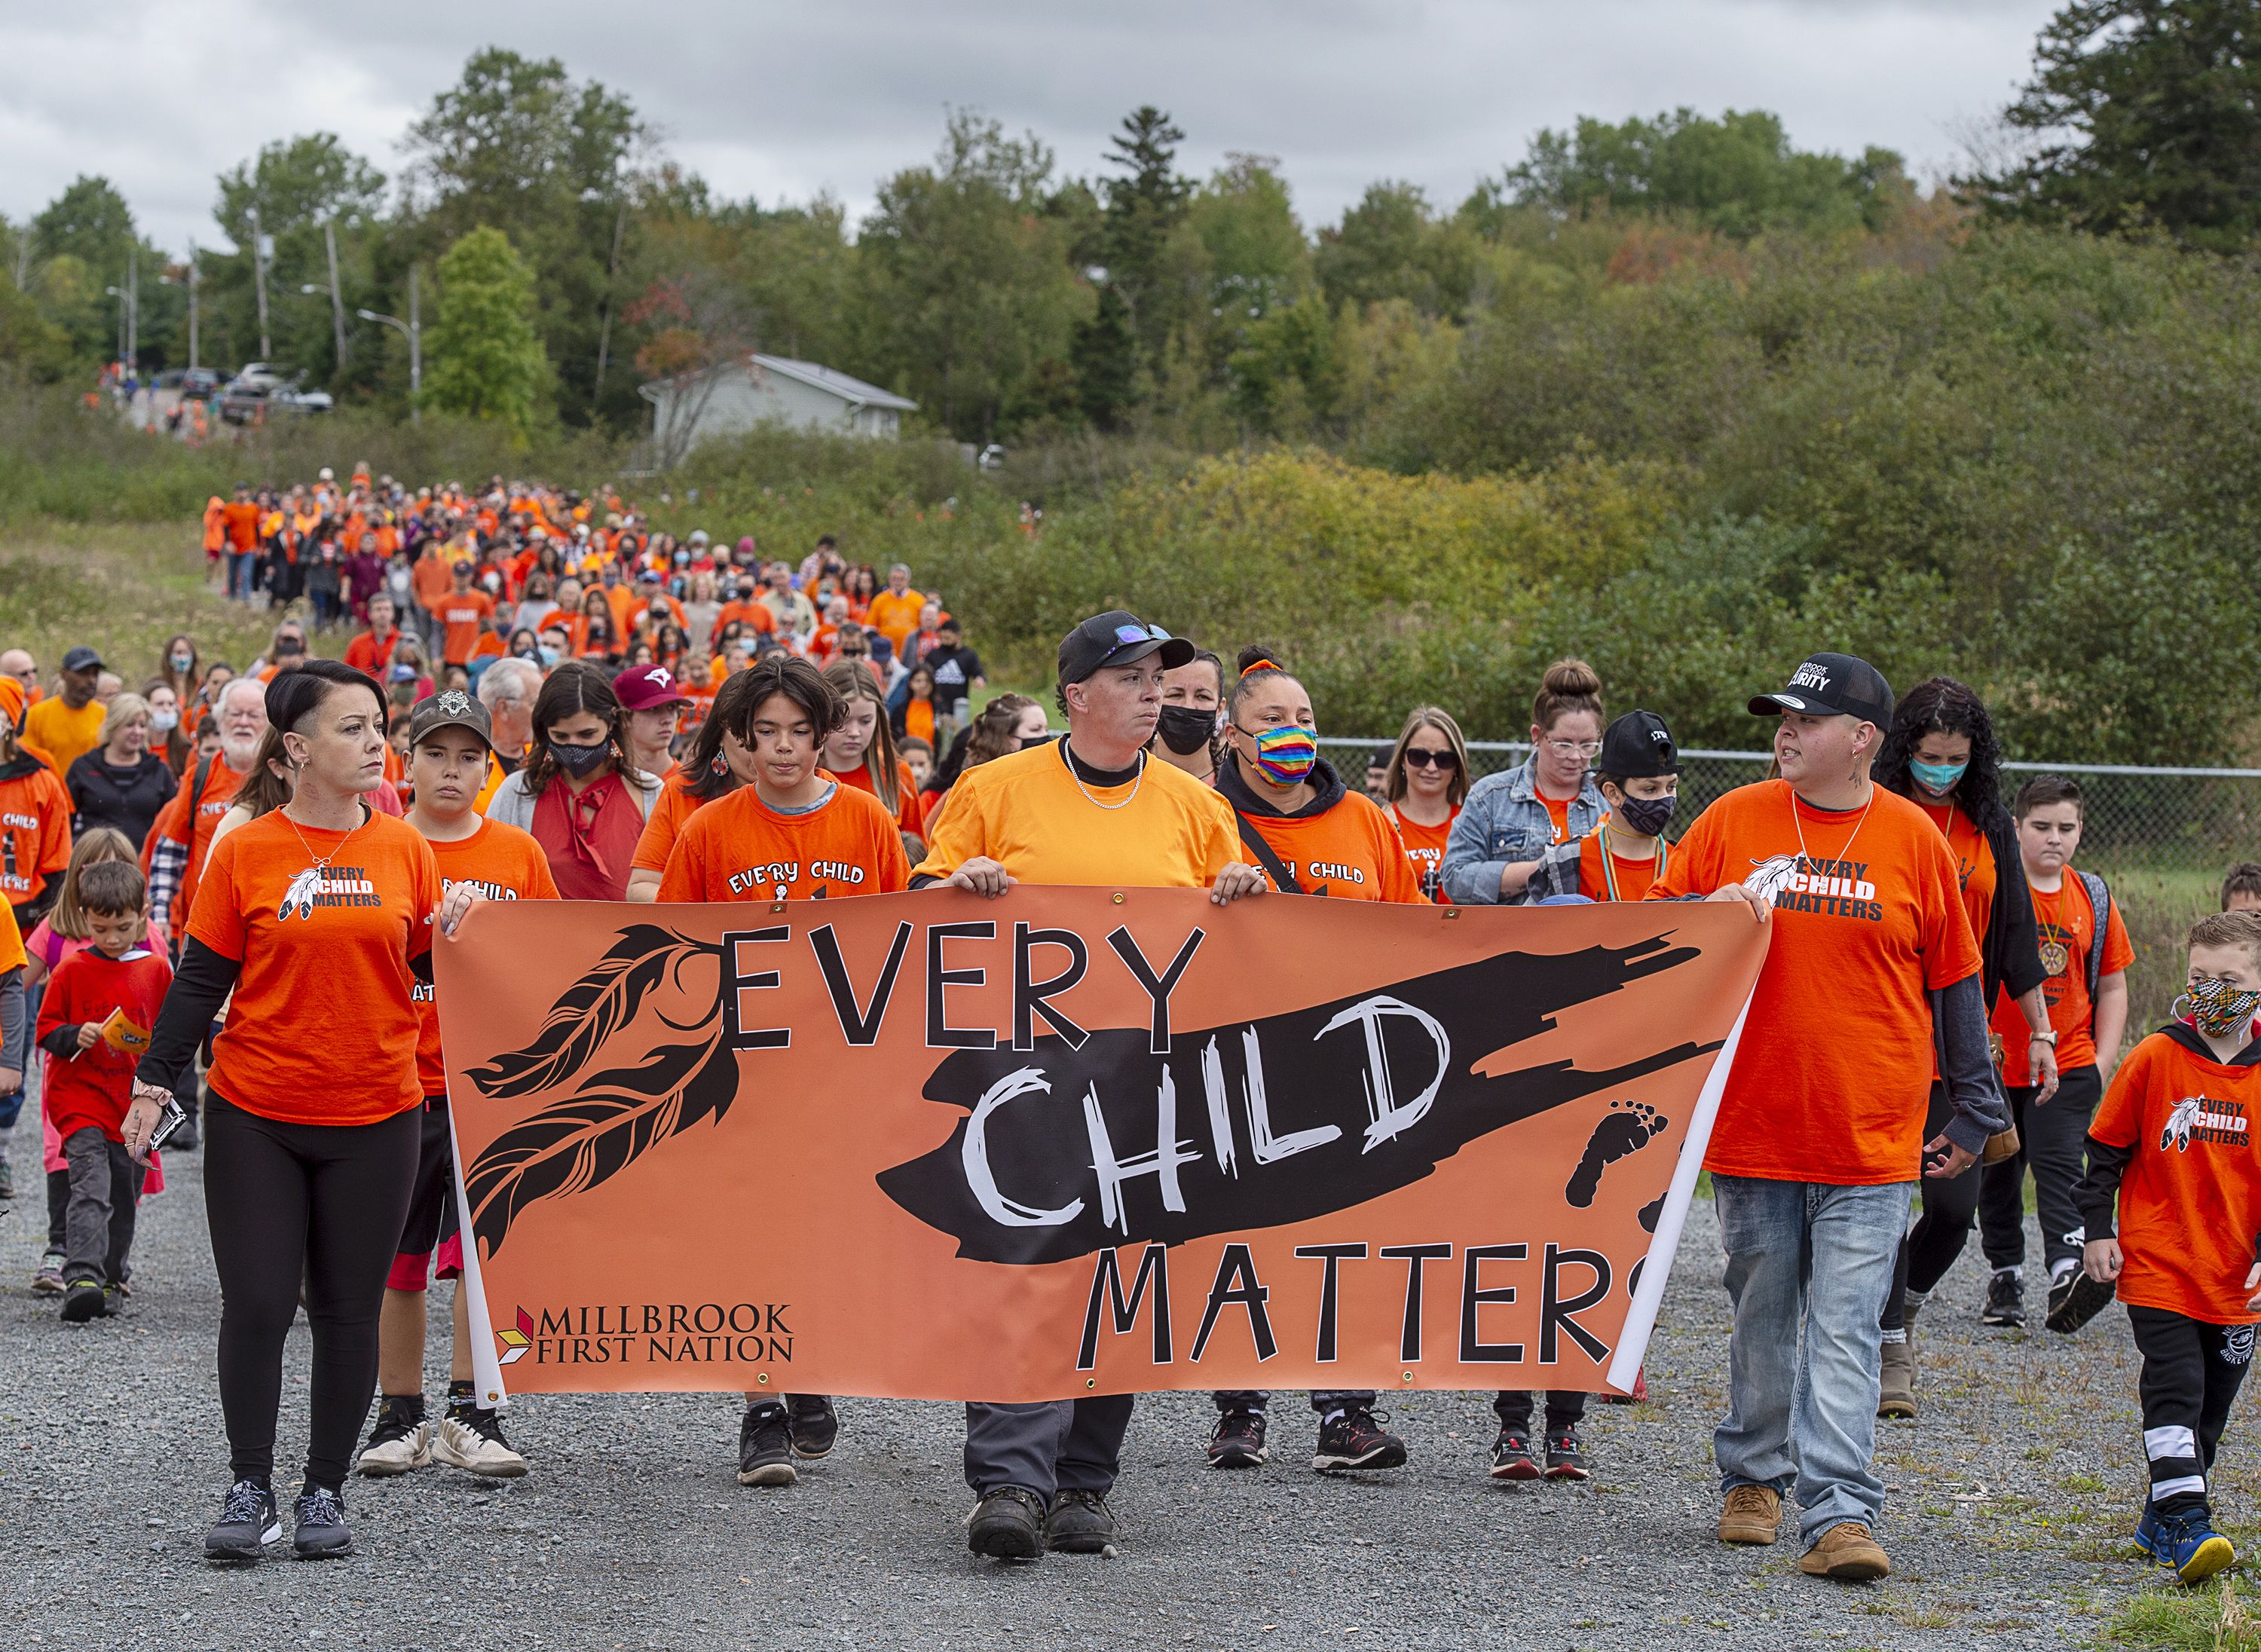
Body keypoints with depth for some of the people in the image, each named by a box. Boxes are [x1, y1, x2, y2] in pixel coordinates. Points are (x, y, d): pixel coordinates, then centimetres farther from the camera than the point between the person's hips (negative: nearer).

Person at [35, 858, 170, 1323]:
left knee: (124, 1199, 10)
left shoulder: (156, 970, 6)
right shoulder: (72, 970, -2)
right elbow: (46, 1028, 1)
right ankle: (81, 1279, -28)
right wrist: (75, 1038, -18)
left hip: (133, 1102, 4)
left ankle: (109, 1281, 24)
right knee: (91, 1187, -19)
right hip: (79, 1097, -4)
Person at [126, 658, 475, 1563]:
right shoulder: (245, 853, -4)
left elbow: (431, 973, 12)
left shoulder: (405, 850, 3)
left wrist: (453, 932, -8)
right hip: (255, 1116, -2)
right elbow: (201, 980, 0)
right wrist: (154, 1082, -5)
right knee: (255, 1306, -2)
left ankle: (326, 1493, 17)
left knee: (348, 1312, 6)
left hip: (374, 1118, 2)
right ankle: (250, 1490, 11)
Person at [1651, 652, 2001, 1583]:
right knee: (1763, 1319, 12)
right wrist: (1710, 912, -12)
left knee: (1845, 1330, -8)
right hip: (1750, 1124, 2)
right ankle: (1753, 1479, 28)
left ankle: (1840, 1516, -11)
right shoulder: (1733, 821, 4)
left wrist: (1974, 1114, 11)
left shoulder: (1914, 840, 2)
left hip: (1872, 1139, -2)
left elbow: (1954, 982, 9)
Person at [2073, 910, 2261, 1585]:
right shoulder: (2155, 1059, -5)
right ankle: (2185, 1524, -17)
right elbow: (2105, 1150, 3)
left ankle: (2160, 1521, 26)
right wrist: (2098, 1231, -1)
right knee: (2176, 1392, -14)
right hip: (2157, 1267, -3)